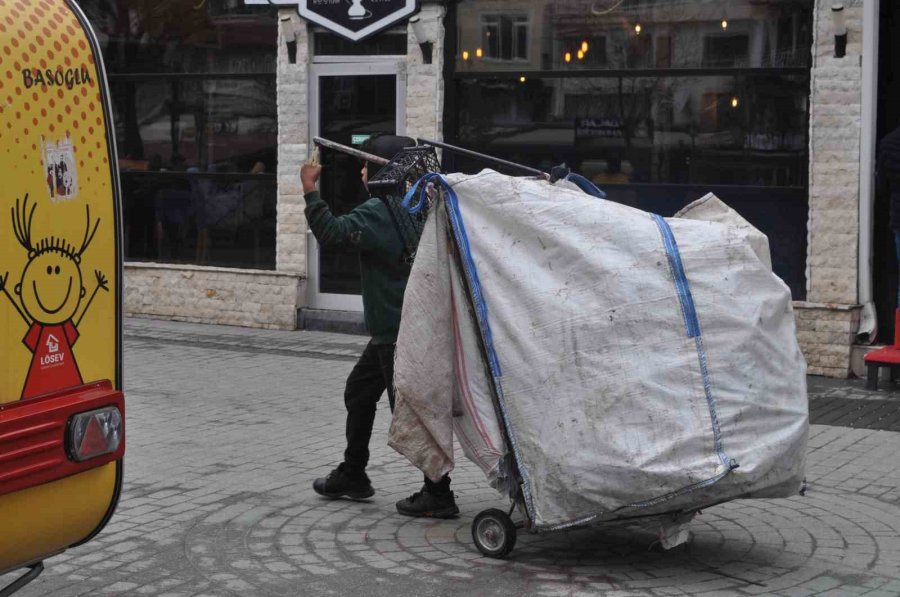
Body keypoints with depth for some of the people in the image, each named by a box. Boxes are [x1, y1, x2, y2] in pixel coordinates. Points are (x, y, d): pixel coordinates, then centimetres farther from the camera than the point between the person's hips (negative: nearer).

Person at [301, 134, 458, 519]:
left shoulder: (379, 212, -18)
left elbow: (332, 233, -27)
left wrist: (310, 190, -22)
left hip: (397, 331, -10)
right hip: (391, 329, 10)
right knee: (358, 392, 22)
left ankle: (438, 495, -3)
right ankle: (352, 475, 33)